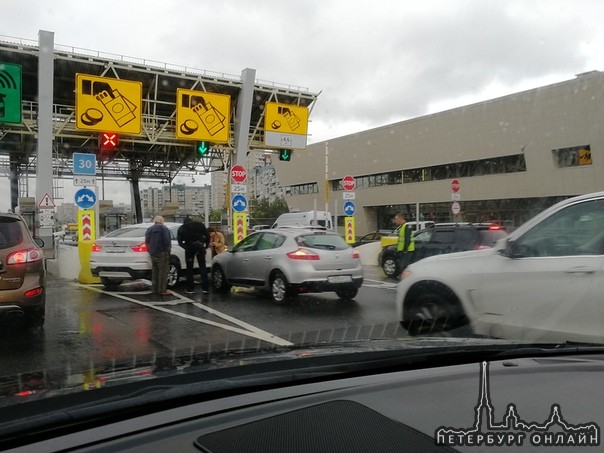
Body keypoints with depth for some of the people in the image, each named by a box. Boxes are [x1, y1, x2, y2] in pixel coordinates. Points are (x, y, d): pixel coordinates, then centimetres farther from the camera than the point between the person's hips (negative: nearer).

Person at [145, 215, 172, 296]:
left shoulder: (149, 229, 17)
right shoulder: (163, 228, -6)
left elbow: (147, 241, 15)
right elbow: (167, 240, -15)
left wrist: (150, 250, 15)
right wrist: (168, 249, -8)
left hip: (152, 253, 8)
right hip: (161, 252, -8)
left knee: (155, 271, 14)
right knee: (163, 271, -6)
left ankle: (154, 289, 16)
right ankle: (162, 290, -9)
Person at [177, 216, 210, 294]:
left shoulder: (181, 228, 14)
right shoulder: (199, 225, 14)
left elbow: (179, 241, 5)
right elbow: (207, 235, 5)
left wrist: (186, 247, 11)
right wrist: (206, 246, 12)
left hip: (189, 247, 0)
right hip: (200, 246, 0)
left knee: (189, 268, 10)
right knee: (202, 267, 7)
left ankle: (190, 288, 10)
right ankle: (205, 288, 2)